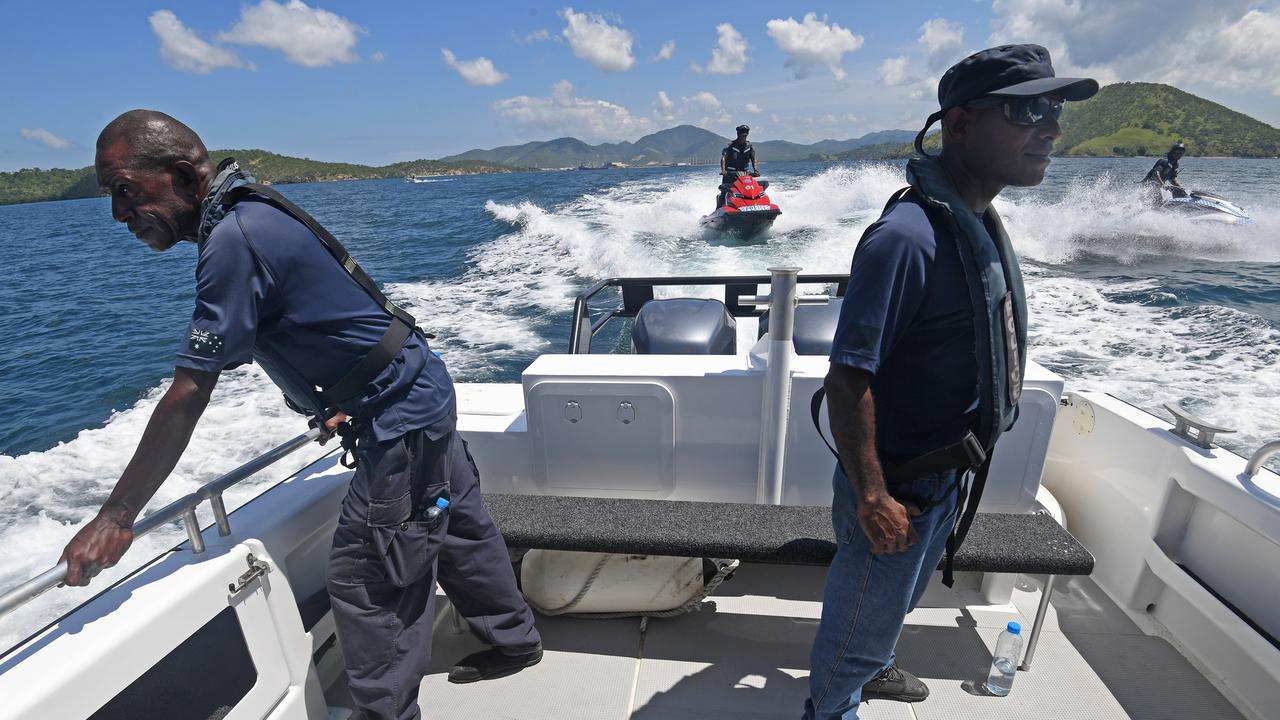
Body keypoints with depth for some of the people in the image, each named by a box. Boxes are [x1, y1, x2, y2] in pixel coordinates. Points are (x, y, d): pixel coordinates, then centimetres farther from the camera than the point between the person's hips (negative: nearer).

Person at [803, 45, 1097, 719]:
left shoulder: (979, 220, 3)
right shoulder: (908, 236, -28)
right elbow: (848, 377, -29)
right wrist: (872, 498, -25)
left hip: (947, 472, 9)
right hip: (898, 483, -9)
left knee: (899, 597, 31)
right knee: (862, 614, 15)